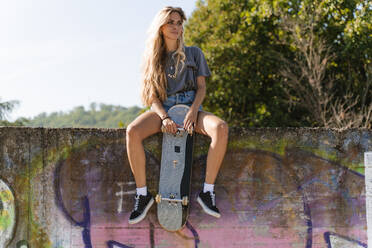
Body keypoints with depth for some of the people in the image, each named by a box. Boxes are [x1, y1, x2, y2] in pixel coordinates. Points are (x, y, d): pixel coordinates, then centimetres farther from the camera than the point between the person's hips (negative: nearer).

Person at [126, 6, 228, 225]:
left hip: (190, 106, 0)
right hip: (163, 109, 0)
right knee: (133, 131, -33)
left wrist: (193, 111, -14)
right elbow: (153, 96, 5)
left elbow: (201, 88, 7)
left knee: (221, 128, -34)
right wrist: (164, 118, -16)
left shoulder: (194, 53, 15)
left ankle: (208, 191, -26)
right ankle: (143, 194, -23)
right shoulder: (154, 59, 14)